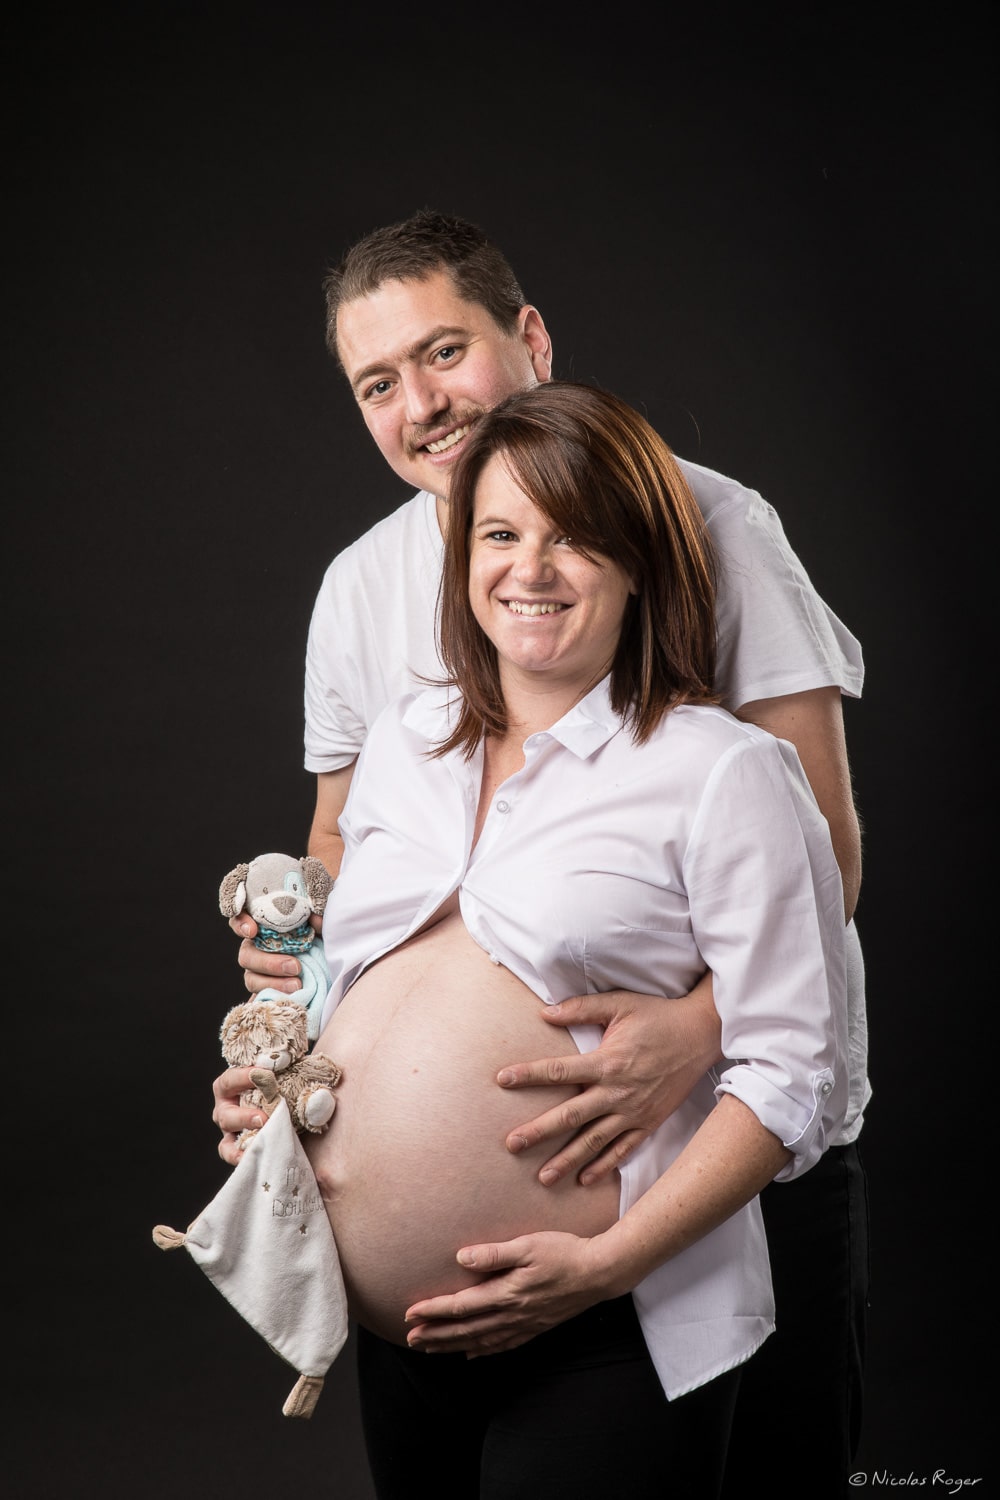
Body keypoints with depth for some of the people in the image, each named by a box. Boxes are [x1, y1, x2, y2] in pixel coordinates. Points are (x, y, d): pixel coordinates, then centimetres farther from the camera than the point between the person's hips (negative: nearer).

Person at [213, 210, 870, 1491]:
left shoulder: (703, 523, -12)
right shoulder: (359, 588, 4)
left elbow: (822, 844, -16)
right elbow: (347, 834, 17)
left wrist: (699, 1027, -32)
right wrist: (299, 935, -5)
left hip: (747, 1108, -3)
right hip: (501, 1140, 4)